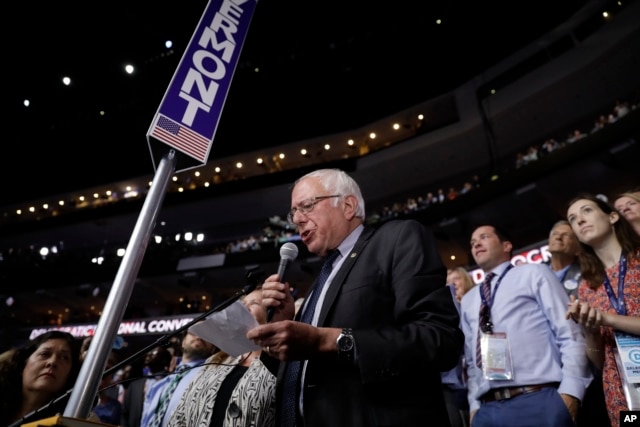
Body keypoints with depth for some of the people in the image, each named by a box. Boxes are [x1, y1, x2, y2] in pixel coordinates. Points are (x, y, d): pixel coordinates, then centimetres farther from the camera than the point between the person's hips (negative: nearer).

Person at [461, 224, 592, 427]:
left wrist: (569, 394, -11)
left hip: (539, 401, -3)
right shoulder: (468, 300, 17)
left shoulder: (534, 273, 6)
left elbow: (571, 334, -2)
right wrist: (474, 405, 7)